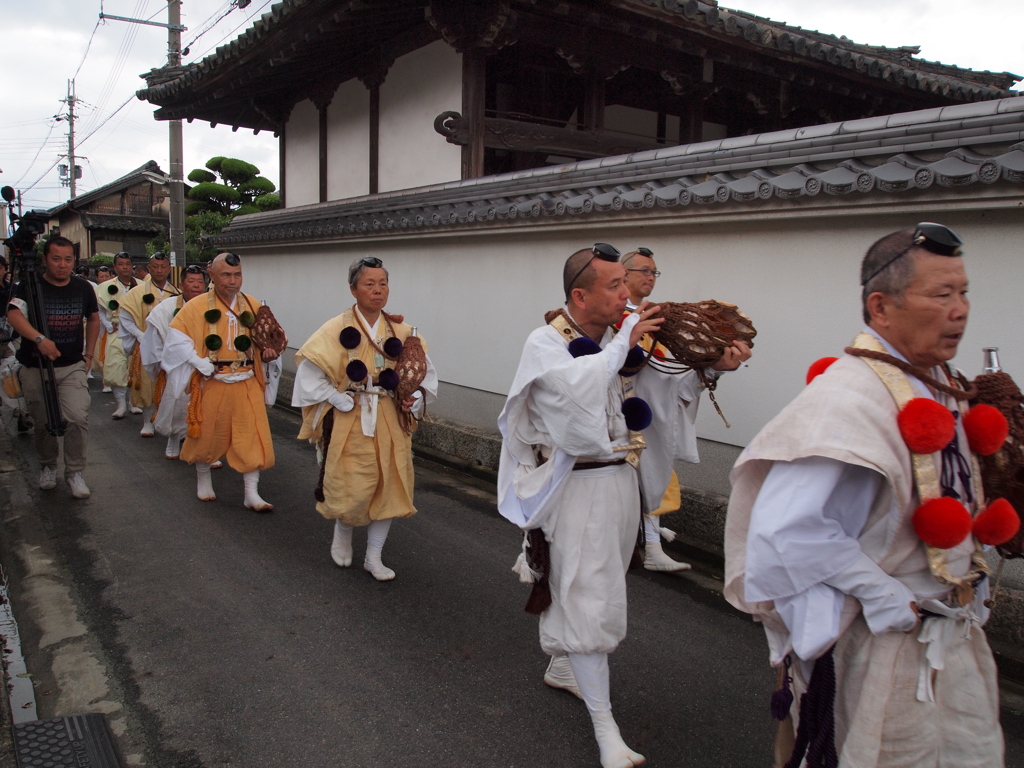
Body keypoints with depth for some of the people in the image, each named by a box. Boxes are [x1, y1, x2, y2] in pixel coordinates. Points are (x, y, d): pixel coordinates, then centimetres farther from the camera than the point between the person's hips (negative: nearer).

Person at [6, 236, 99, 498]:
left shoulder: (83, 288, 3)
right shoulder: (30, 286, -7)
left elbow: (93, 319, 19)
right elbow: (14, 314, -24)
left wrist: (89, 354, 12)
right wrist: (39, 339, -39)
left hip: (73, 367, 1)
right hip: (35, 368, -1)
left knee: (78, 418, -13)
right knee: (43, 423, 11)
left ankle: (75, 472, 3)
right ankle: (48, 466, 34)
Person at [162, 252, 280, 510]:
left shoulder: (253, 306, 3)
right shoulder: (197, 306, -7)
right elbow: (176, 337, -10)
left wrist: (269, 352, -8)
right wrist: (201, 364, -17)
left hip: (248, 385, 2)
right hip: (212, 385, -2)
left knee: (252, 438, -2)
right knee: (208, 436, 13)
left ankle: (252, 494, 5)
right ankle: (203, 481, 37)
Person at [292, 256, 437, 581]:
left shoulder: (401, 331, 3)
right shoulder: (337, 329, -6)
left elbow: (425, 371, 12)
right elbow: (309, 372, -6)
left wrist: (415, 398, -6)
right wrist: (339, 400, -12)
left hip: (390, 421, 3)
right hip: (350, 421, -3)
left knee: (389, 486, 4)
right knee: (353, 488, -4)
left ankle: (374, 557, 21)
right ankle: (342, 534, 30)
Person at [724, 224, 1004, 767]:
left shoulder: (940, 384, 3)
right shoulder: (848, 400, -28)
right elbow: (785, 527, -37)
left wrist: (970, 588, 9)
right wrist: (881, 594, -26)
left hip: (958, 628, 9)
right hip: (884, 640, -9)